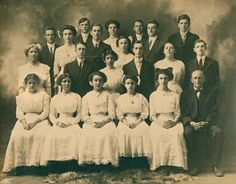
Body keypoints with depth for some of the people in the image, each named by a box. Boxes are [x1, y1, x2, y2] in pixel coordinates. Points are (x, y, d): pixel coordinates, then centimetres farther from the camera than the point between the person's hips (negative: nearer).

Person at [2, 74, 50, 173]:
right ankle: (18, 163, -21)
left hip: (39, 120, -2)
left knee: (42, 135, -34)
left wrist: (35, 121, -15)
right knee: (17, 136, -29)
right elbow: (19, 111, 8)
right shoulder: (21, 96, 19)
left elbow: (46, 112, 0)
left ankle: (37, 162, -27)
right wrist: (23, 122, -13)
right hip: (24, 120, 2)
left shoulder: (44, 95, 10)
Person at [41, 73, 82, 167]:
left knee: (77, 135, -35)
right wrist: (57, 122, -8)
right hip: (59, 123, 1)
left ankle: (72, 158, -28)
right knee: (51, 136, -31)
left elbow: (79, 114, 8)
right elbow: (52, 115, 13)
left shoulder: (76, 97, 13)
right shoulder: (55, 98, 17)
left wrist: (69, 123, -8)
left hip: (72, 123, -1)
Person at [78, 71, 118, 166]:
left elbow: (112, 114, 5)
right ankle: (90, 159, -22)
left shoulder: (107, 95, 14)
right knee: (88, 135, -31)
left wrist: (103, 122, -14)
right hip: (91, 122, 1)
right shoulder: (87, 97, 18)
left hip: (106, 121, -1)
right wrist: (92, 123, -13)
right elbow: (84, 115, 8)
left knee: (108, 134, -33)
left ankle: (107, 159, -26)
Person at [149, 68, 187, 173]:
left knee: (177, 133, -33)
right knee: (158, 135, -34)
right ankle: (162, 163, -25)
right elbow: (152, 115, 6)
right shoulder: (153, 95, 14)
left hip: (172, 122, 1)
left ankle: (173, 162, -26)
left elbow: (178, 113, 10)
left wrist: (174, 121, -12)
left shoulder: (174, 95, 16)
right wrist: (160, 122, -13)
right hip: (158, 122, 0)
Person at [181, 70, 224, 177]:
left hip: (207, 123, 1)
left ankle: (215, 165, -17)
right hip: (191, 123, 0)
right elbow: (184, 113, 3)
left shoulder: (211, 92, 13)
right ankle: (194, 164, -21)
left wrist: (206, 122, -16)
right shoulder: (186, 94, 12)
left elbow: (213, 112, 3)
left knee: (218, 132, -30)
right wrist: (191, 123, -17)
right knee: (187, 133, -33)